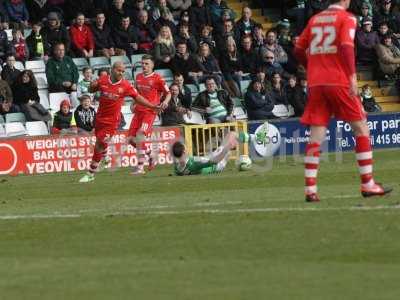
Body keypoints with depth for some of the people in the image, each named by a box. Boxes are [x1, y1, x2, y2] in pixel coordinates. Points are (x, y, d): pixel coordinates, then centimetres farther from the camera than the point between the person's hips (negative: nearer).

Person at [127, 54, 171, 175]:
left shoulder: (157, 78, -5)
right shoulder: (138, 77, 13)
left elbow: (168, 93, -1)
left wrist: (165, 101, -20)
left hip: (150, 111, -7)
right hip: (138, 111, 7)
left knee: (140, 135, -21)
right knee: (131, 139, 2)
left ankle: (140, 166, -15)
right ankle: (150, 155, 25)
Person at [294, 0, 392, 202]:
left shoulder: (314, 19, 16)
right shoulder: (347, 18, -1)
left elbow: (299, 50, 18)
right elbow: (346, 46, -16)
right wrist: (352, 76, -19)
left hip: (315, 83, 5)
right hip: (339, 81, -5)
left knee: (316, 135, 2)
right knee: (361, 128, 5)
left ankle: (310, 190, -6)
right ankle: (367, 184, 4)